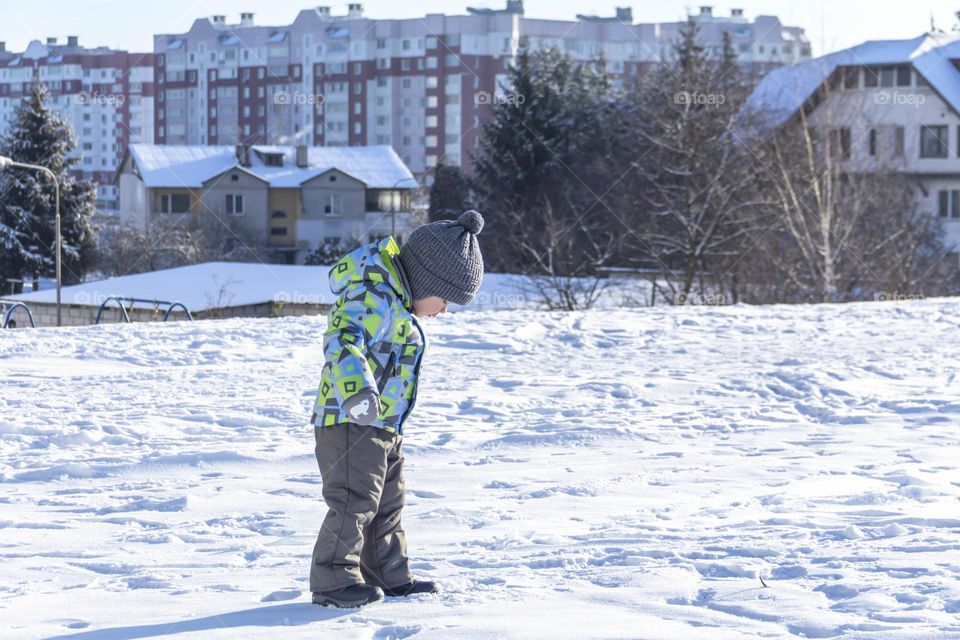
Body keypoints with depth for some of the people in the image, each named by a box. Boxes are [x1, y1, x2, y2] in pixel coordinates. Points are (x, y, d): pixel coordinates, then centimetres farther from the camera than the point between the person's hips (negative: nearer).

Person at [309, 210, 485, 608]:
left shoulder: (397, 306, 16)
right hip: (350, 422, -11)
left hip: (382, 427, 11)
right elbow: (343, 340, -32)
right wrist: (356, 388, -47)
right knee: (354, 501, -9)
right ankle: (333, 579, -3)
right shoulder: (375, 298, -18)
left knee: (387, 505, 17)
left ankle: (390, 576, 26)